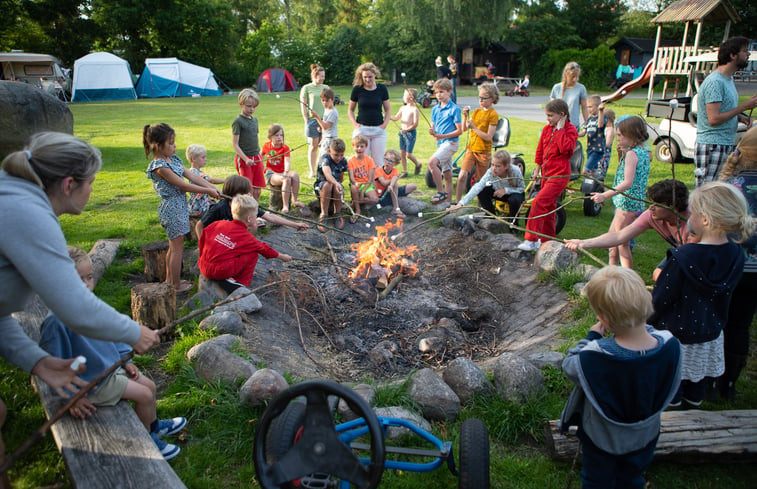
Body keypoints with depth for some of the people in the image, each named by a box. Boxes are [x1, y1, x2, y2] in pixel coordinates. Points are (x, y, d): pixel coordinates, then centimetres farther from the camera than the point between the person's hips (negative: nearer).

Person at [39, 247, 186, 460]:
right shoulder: (56, 321, -28)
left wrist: (125, 360, 11)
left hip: (112, 365, 8)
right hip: (94, 381, -8)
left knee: (149, 385, 14)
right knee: (144, 395, -7)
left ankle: (154, 424, 40)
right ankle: (146, 439, 18)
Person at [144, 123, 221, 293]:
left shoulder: (174, 159, 8)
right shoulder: (159, 166, -19)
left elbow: (192, 176, 5)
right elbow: (183, 185, -20)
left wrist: (213, 187, -5)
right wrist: (208, 191, -16)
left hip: (180, 205, 9)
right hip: (171, 207, -9)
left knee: (173, 245, 17)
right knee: (177, 246, 0)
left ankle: (169, 280, 30)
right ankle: (176, 285, 11)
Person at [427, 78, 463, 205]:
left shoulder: (454, 109, -7)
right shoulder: (435, 109, 13)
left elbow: (459, 131, -10)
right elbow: (433, 128, 12)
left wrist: (442, 136, -18)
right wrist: (432, 132, -12)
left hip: (451, 142, -7)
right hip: (440, 143, 7)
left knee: (431, 162, -26)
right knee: (447, 174, 10)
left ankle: (441, 192, -18)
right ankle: (448, 201, 16)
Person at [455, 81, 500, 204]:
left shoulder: (493, 114, -8)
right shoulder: (476, 111, 10)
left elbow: (488, 137, -16)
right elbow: (464, 128, 10)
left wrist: (474, 127, -20)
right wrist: (465, 116, -5)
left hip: (484, 151, -4)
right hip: (471, 148, 4)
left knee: (480, 181, 6)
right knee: (462, 176, -10)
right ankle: (457, 202, -2)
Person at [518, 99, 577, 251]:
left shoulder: (570, 130, -10)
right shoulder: (547, 129, 8)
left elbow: (565, 148, -28)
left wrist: (560, 129, -21)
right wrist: (538, 168, 24)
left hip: (560, 175, -8)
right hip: (547, 174, 8)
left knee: (539, 202, -19)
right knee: (548, 206, 15)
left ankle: (532, 240, -16)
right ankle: (548, 240, 29)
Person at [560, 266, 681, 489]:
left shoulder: (594, 356, -42)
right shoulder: (670, 345, -31)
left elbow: (569, 366, -18)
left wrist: (592, 336, -11)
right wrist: (641, 325, -6)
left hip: (602, 438, -3)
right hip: (644, 436, 4)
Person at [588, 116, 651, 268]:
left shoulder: (631, 154, -18)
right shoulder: (645, 152, 10)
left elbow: (627, 183, -27)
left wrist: (605, 195, -29)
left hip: (627, 203, -10)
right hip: (637, 203, 10)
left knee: (623, 244, -4)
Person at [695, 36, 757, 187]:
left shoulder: (729, 78, 15)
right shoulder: (715, 82, -16)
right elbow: (714, 119, -22)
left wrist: (740, 117, 7)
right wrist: (744, 106, -13)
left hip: (727, 145, 10)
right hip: (712, 147, -10)